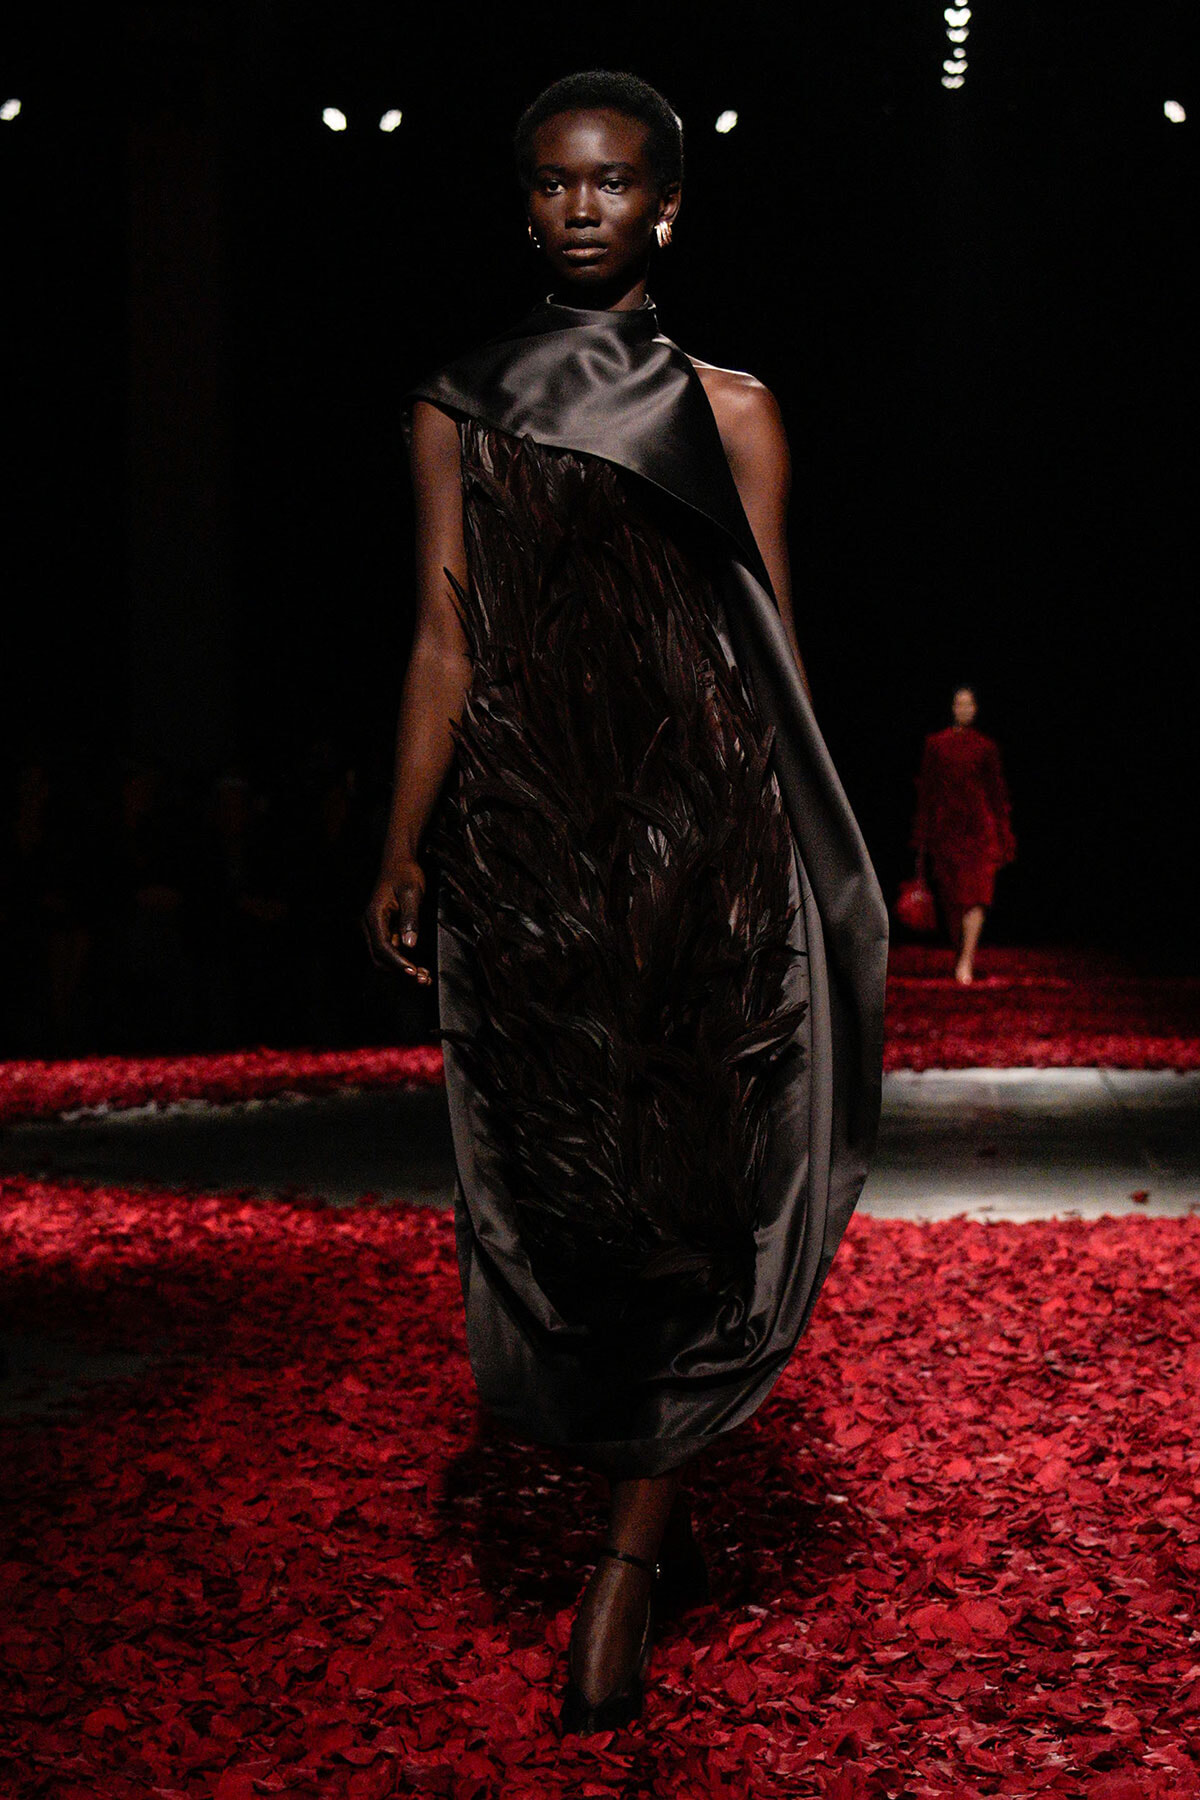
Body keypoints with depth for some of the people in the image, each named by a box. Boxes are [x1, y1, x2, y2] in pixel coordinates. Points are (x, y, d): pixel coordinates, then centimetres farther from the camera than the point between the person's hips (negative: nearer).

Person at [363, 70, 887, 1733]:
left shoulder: (732, 411, 8)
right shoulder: (456, 412, 11)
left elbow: (773, 651, 8)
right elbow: (445, 649, 8)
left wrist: (791, 854, 5)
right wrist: (402, 853, 1)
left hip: (703, 840, -1)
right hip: (525, 846, 1)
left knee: (689, 1204, -3)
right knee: (558, 1204, 4)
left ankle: (625, 1566, 9)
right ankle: (666, 1526, 23)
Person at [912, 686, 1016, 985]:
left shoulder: (985, 747, 7)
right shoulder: (936, 744, 6)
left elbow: (998, 792, 9)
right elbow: (926, 791, 7)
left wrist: (1004, 837, 6)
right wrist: (922, 837, 4)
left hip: (979, 828, -1)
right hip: (945, 826, 1)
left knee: (976, 894, -13)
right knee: (951, 896, 5)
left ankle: (966, 961, -17)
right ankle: (961, 957, 20)